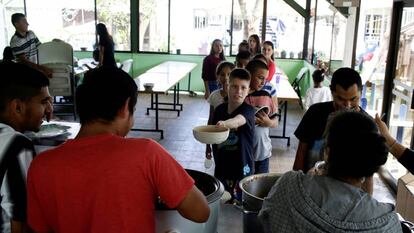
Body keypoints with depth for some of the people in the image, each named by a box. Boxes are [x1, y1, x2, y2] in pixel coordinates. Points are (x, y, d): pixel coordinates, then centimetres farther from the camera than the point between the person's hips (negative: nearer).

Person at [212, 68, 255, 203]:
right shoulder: (219, 109, 1)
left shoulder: (248, 110, -14)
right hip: (222, 168, 4)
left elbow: (238, 120, -38)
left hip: (242, 168, -4)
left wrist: (225, 123, -58)